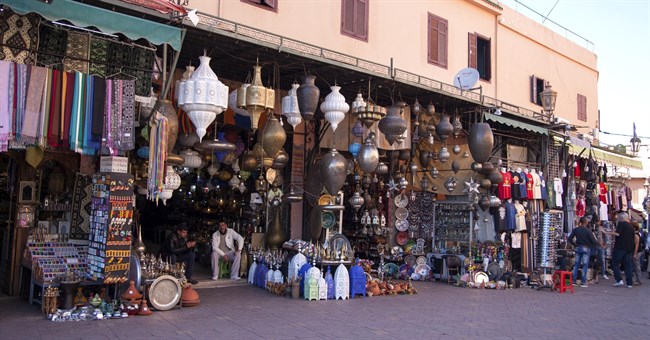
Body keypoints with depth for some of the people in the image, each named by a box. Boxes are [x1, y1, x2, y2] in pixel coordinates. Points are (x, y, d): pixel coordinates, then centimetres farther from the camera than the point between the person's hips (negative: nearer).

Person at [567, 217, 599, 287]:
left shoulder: (575, 229, 0)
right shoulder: (588, 230, -12)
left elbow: (569, 239, -2)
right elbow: (593, 241, -12)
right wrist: (597, 244, 8)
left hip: (578, 248, 4)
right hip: (586, 248, -4)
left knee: (576, 264, 11)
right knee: (585, 265, 2)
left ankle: (573, 281, 11)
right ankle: (583, 282, 2)